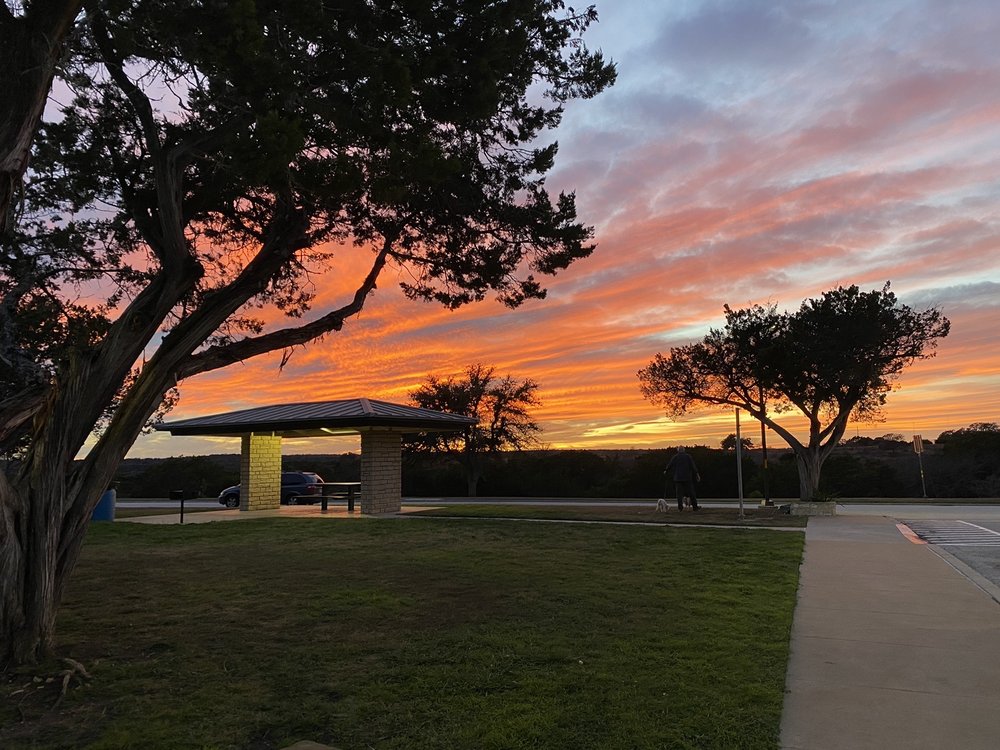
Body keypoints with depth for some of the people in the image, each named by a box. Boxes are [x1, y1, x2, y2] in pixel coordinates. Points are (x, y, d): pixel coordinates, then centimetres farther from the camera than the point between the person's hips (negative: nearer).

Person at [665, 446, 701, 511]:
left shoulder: (675, 457, 1)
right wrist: (697, 474, -3)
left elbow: (670, 465, 5)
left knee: (679, 493, 3)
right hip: (687, 478, 0)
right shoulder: (688, 456, 1)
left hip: (678, 478, 0)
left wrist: (666, 471, 23)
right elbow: (693, 466, -4)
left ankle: (680, 507, -1)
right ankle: (695, 506, 7)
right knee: (691, 492, 6)